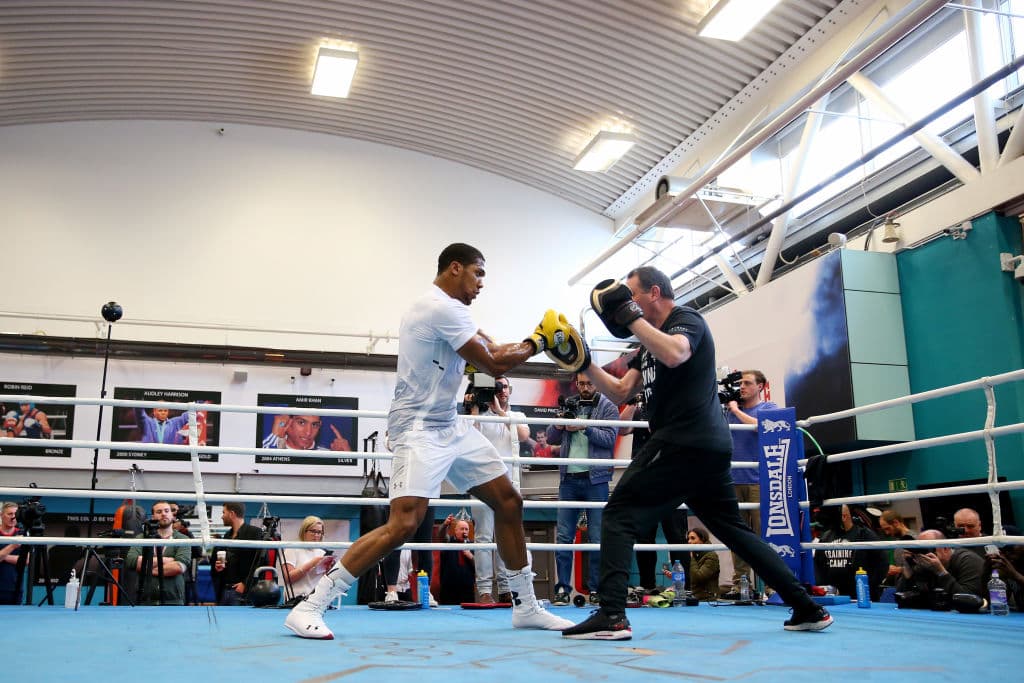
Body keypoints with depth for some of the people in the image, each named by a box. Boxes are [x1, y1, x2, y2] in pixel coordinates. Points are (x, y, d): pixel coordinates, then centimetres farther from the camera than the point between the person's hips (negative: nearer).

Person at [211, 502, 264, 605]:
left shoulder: (255, 532, -5)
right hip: (223, 590, 7)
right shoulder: (227, 535, 19)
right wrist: (217, 567, 7)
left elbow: (260, 561, -11)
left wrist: (245, 584, -15)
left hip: (240, 590, -7)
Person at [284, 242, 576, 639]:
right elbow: (494, 364, -15)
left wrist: (535, 341, 3)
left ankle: (525, 607, 19)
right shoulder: (443, 307, -17)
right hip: (420, 430, -11)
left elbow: (489, 350, 16)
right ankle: (309, 607, -12)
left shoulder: (444, 309, 16)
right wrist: (537, 342, 0)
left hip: (450, 426, 11)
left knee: (509, 503, 9)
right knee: (403, 526, -21)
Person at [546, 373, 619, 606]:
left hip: (595, 478, -3)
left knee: (597, 537, 0)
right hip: (569, 478, 3)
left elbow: (609, 438, -8)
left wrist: (585, 428, -20)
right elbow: (551, 438, 14)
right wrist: (558, 426, -7)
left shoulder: (608, 408, 6)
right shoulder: (569, 406, 15)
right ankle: (563, 588, 5)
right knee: (563, 536, 1)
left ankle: (596, 588, 7)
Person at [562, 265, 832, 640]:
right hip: (707, 447, 10)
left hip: (684, 444, -10)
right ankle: (807, 608, 19)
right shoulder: (652, 342, 24)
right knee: (733, 528, 16)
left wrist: (629, 315, -20)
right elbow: (620, 392, 19)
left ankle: (611, 616, -16)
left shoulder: (686, 318, -3)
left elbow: (674, 355, -28)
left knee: (620, 514, -9)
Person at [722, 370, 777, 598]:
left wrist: (736, 410, -6)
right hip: (734, 480, 4)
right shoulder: (730, 409, 17)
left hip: (758, 481, -4)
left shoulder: (768, 407, 5)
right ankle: (740, 584, 6)